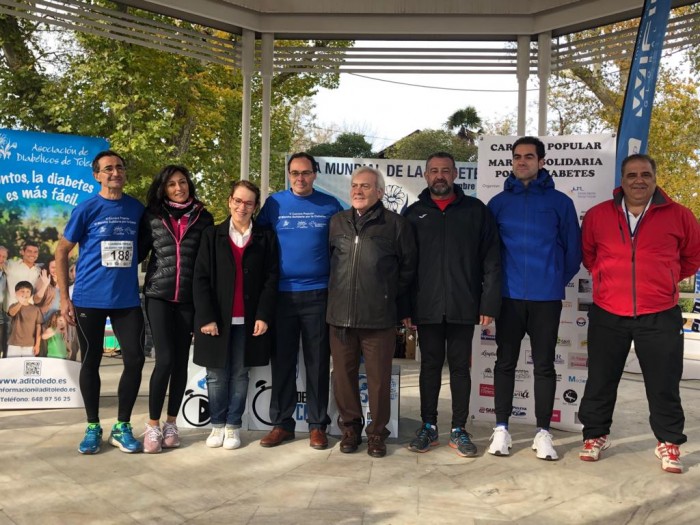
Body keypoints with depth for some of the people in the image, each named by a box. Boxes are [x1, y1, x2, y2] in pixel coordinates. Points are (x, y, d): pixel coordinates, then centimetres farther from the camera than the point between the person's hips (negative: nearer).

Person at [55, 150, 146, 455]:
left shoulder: (137, 209, 5)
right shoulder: (86, 209, -3)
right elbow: (62, 252, 0)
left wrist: (143, 285, 10)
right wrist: (64, 297, -4)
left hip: (127, 299, 2)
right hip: (89, 299, -2)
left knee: (135, 360, -2)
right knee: (91, 362, 7)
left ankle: (122, 427, 15)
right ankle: (93, 427, 22)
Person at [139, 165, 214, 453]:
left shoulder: (203, 217, 5)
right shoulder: (152, 215, 3)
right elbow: (139, 251, 6)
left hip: (189, 298, 1)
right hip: (158, 295, -1)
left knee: (181, 360, 6)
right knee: (165, 359, -8)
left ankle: (171, 422, 20)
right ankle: (153, 425, 6)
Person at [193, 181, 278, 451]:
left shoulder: (265, 237, 5)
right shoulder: (212, 235, 5)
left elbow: (271, 278, 1)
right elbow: (201, 278, -1)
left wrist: (263, 316, -8)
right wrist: (206, 317, -9)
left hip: (248, 319, 0)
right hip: (216, 318, 0)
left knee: (239, 374, 7)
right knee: (216, 375, 7)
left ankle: (233, 426, 19)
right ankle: (217, 425, 21)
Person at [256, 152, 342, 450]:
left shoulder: (330, 205, 4)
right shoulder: (274, 203, 5)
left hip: (318, 294, 0)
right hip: (282, 294, 1)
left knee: (317, 362, 6)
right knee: (282, 361, 7)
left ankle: (317, 425, 16)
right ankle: (281, 423, 18)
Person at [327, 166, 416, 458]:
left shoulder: (395, 224, 1)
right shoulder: (337, 222, 10)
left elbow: (408, 267, 7)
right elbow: (327, 259, 20)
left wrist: (392, 296, 7)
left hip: (379, 317, -3)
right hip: (340, 315, 3)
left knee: (379, 378, 4)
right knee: (343, 375, 10)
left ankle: (377, 433, 20)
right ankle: (350, 428, 27)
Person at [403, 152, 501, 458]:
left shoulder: (475, 210, 3)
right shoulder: (414, 214, 8)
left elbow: (491, 261, 0)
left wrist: (489, 303, -7)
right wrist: (405, 306, -1)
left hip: (463, 306, -1)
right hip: (427, 306, 1)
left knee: (460, 366, 8)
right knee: (430, 366, 10)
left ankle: (458, 429, 20)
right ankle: (428, 427, 22)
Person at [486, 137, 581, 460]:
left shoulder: (560, 202, 2)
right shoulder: (498, 203, 5)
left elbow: (573, 249, 6)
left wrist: (558, 280, 10)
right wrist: (493, 284, 8)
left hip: (547, 298, -1)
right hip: (509, 297, 1)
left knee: (545, 365, 6)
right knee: (505, 363, 7)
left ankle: (543, 432, 15)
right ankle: (501, 429, 16)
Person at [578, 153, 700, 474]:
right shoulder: (597, 215, 2)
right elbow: (587, 254, 17)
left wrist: (664, 280, 10)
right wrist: (609, 278, 10)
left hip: (660, 315, -1)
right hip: (607, 314, 1)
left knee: (664, 384, 7)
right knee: (600, 381, 10)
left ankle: (668, 442, 26)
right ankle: (595, 434, 27)